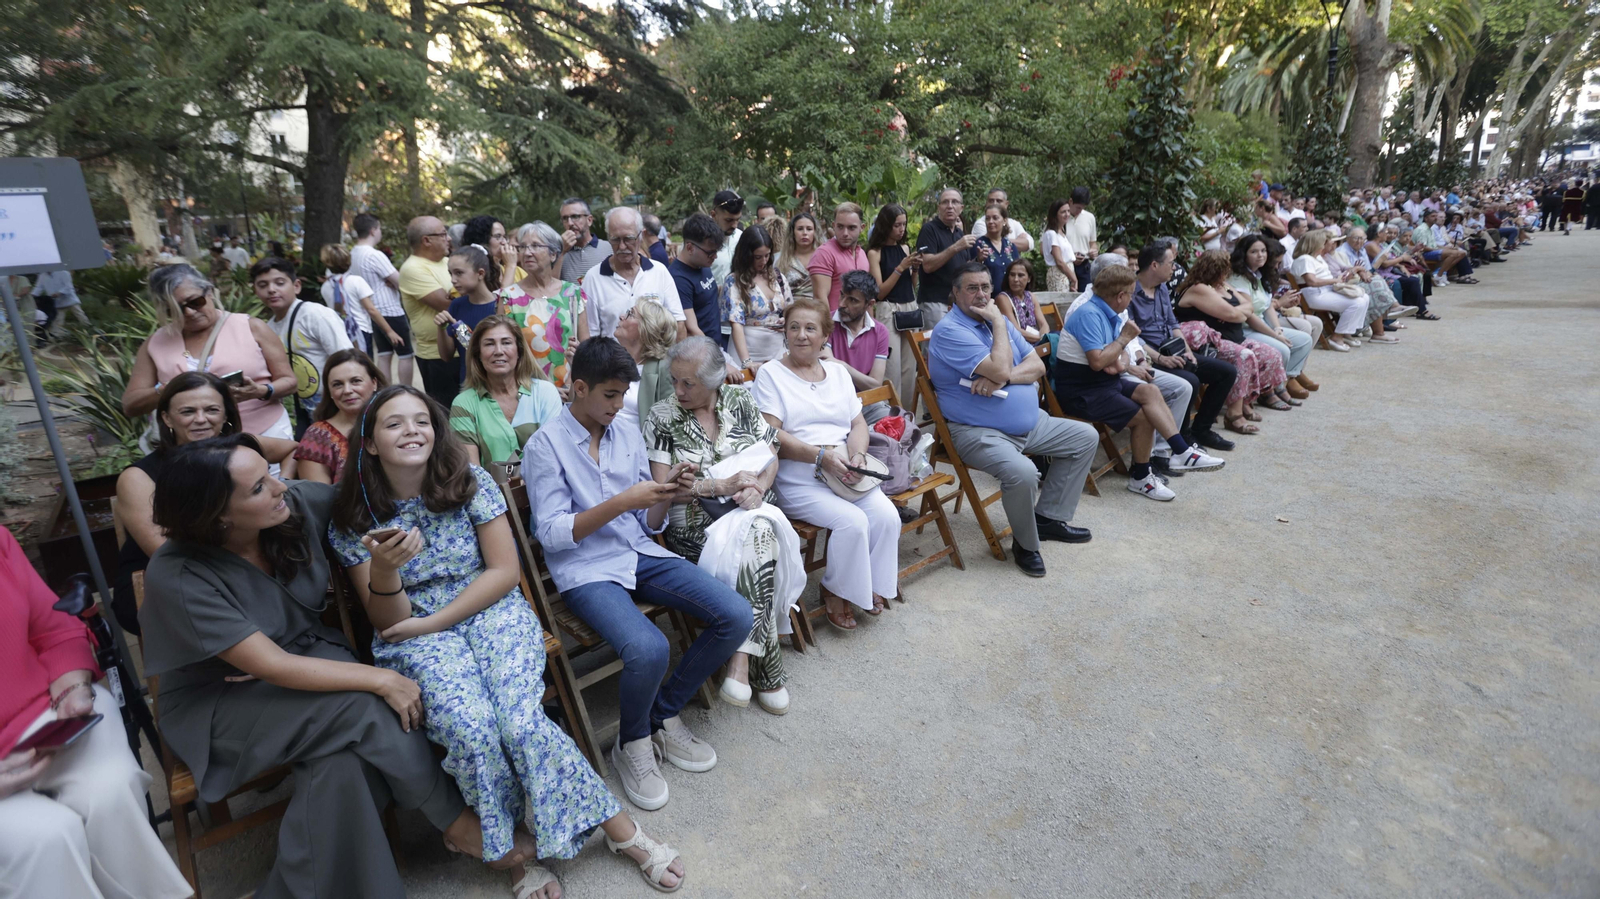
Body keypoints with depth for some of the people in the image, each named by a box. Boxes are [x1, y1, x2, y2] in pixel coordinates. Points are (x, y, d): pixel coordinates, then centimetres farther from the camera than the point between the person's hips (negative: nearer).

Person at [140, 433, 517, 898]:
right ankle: (459, 823, -12)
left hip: (309, 657, 5)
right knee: (364, 709, -30)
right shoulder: (176, 577, -25)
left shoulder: (298, 504, -15)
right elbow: (273, 667, -26)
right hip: (221, 705, -4)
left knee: (346, 761, -29)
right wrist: (380, 679, -27)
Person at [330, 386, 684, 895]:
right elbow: (387, 621, -2)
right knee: (470, 728, -30)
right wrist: (384, 570, -24)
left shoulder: (471, 483, -3)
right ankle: (514, 852, -7)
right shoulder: (352, 519, -2)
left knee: (519, 723, -26)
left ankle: (620, 830, -9)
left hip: (493, 613, 0)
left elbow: (504, 571, -3)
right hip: (415, 638, 0)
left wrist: (431, 622, -10)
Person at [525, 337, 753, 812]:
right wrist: (621, 502, -19)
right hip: (586, 570, -6)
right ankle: (632, 743, 2)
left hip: (641, 555, 6)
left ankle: (663, 715, 9)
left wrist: (666, 492, -8)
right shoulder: (545, 444, -3)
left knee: (736, 617, -12)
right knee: (647, 649, -33)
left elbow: (650, 524, 13)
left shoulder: (629, 435, 12)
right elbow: (552, 534, -10)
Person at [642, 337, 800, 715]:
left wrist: (756, 488, -13)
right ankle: (765, 672, -23)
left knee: (752, 541, -34)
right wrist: (723, 486, -17)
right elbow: (664, 488, -7)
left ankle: (741, 661, -28)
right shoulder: (661, 417, -1)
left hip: (750, 511, 3)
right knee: (754, 547, -32)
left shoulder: (741, 400, 8)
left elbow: (771, 457, 9)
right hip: (695, 522, -2)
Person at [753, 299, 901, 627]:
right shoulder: (770, 374, 1)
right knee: (852, 521, -25)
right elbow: (772, 435, -10)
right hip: (797, 478, -5)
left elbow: (858, 424, 13)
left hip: (845, 473, 5)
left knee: (887, 516, -17)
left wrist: (857, 456, -9)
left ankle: (872, 586, 5)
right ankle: (835, 591, -1)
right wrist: (822, 456, -20)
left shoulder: (838, 371, 18)